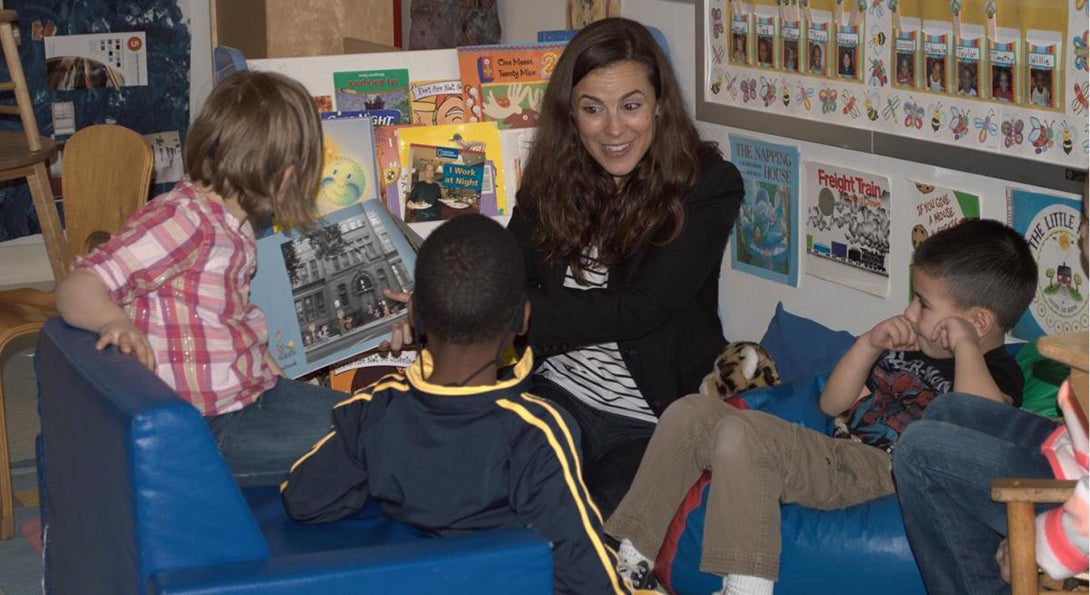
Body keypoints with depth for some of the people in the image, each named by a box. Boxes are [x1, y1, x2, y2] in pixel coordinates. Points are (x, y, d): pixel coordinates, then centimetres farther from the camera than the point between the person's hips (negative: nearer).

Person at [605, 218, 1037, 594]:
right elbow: (833, 404, 24)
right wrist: (870, 345, 10)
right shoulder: (906, 350, 24)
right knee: (691, 413, 2)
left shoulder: (998, 374, -2)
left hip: (880, 472, -10)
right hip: (839, 454, 10)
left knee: (742, 433, -30)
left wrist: (965, 345, -19)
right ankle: (631, 555, 2)